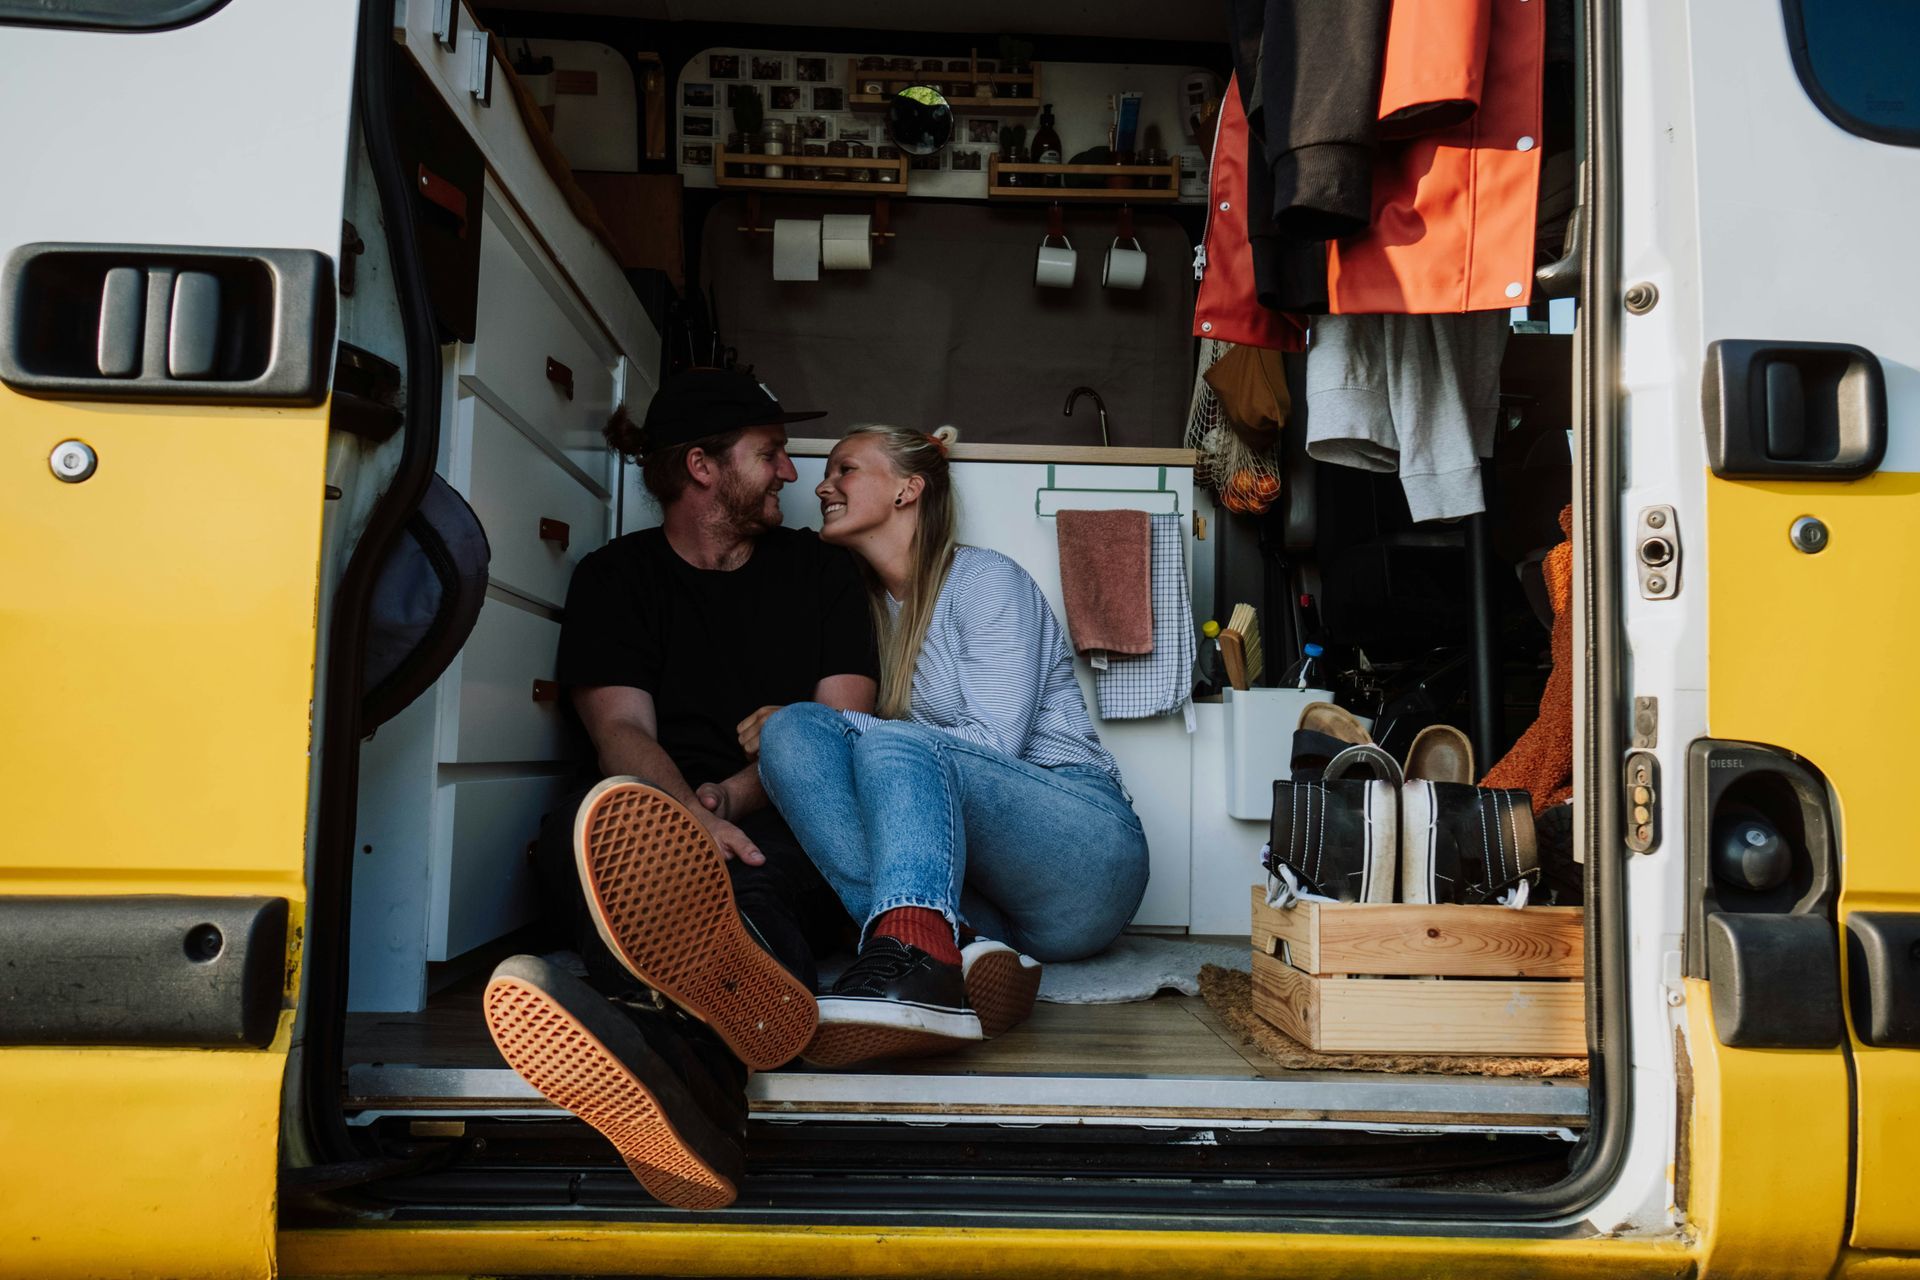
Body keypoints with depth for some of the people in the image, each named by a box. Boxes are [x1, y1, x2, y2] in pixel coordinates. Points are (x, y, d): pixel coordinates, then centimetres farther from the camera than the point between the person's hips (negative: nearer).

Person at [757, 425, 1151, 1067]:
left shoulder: (986, 579, 1)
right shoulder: (871, 607, 22)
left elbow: (990, 748, -10)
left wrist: (847, 724, -10)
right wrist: (812, 728, -2)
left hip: (1088, 851, -5)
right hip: (967, 878, 6)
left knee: (895, 747, -31)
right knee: (792, 728, -14)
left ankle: (913, 952, -59)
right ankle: (954, 946, -37)